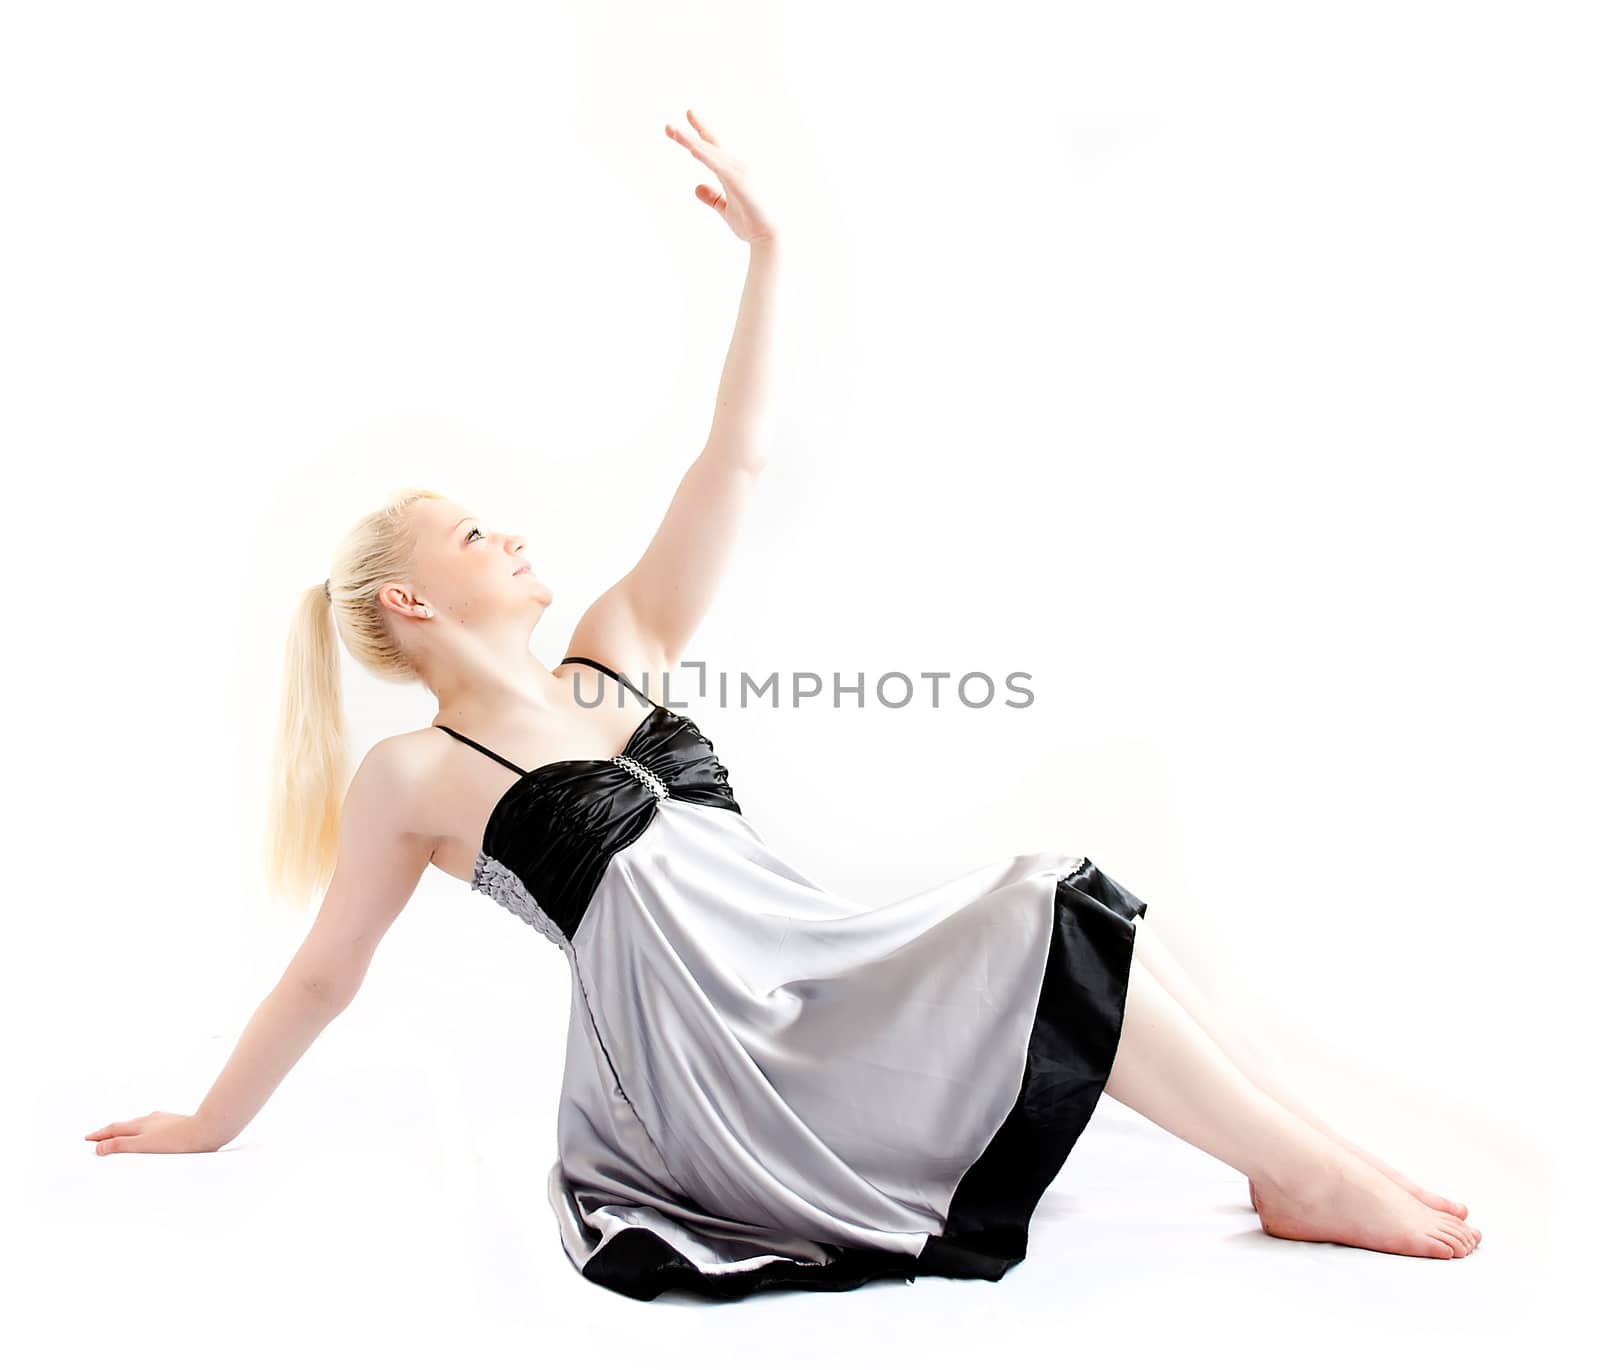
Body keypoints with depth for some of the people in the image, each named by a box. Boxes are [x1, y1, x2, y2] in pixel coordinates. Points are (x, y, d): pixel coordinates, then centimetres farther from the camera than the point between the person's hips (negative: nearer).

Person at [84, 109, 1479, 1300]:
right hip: (714, 1068, -6)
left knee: (1056, 897, -13)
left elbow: (734, 464, 9)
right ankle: (1315, 1184, -10)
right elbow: (325, 973, 9)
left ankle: (1313, 1161, -8)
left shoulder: (613, 652, 13)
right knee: (1044, 926, -19)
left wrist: (765, 252, 5)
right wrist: (208, 1127, 19)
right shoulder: (412, 776, -2)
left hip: (823, 968, 7)